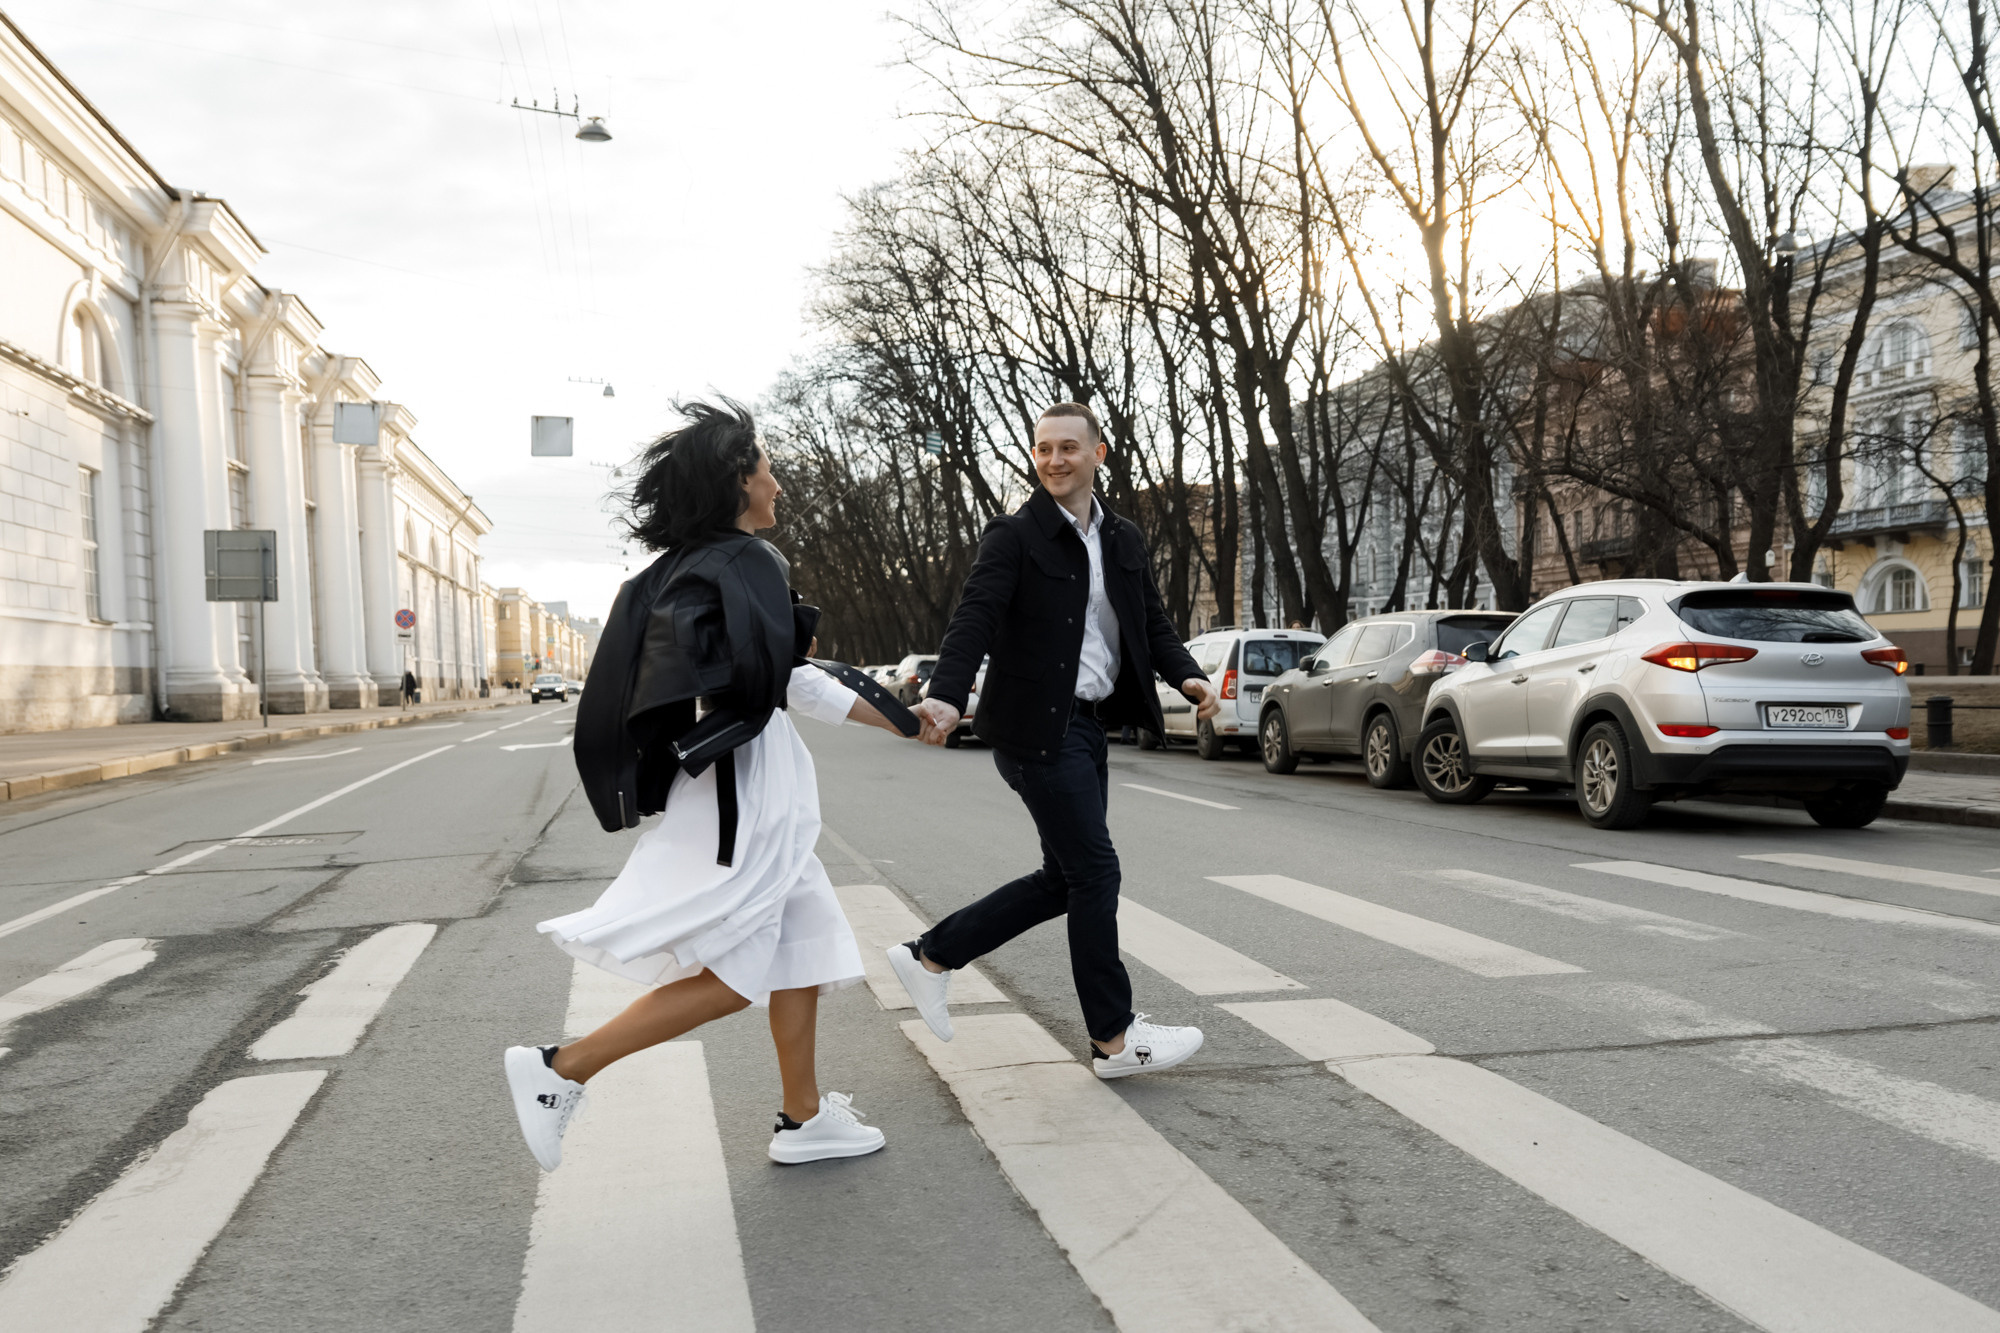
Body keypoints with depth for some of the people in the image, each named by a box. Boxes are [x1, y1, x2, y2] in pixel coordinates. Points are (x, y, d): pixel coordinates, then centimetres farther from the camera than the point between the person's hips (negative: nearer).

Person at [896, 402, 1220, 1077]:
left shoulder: (1123, 539, 14)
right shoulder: (1014, 535, -6)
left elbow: (1152, 624, 13)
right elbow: (976, 617, -18)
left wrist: (1187, 676, -7)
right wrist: (946, 696, -35)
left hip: (1088, 724, 8)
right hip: (1036, 725, -8)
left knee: (1066, 880, 12)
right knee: (1094, 872, -5)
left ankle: (930, 956, 23)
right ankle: (1114, 1038, 8)